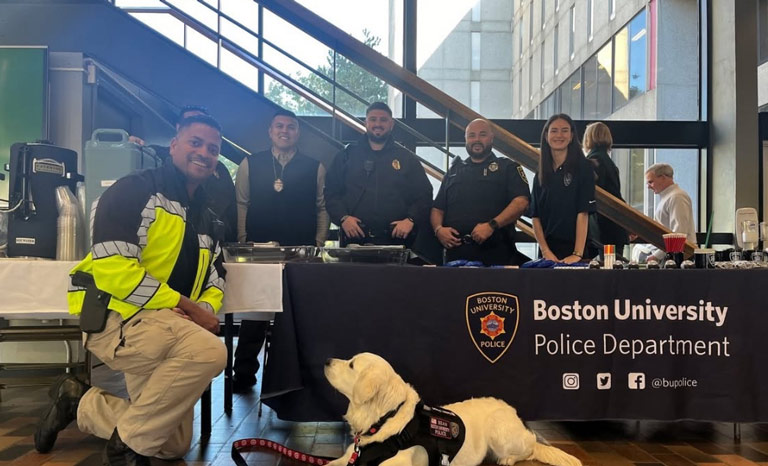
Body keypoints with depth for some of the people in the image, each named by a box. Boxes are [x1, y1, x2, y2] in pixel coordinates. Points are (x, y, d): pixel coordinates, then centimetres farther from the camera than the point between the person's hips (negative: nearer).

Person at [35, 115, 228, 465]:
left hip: (162, 330, 9)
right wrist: (188, 305, -19)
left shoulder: (207, 218, 15)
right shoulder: (135, 191, -10)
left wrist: (207, 310, -9)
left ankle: (79, 403, 27)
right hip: (115, 316, -8)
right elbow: (113, 268, -21)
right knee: (209, 351, -34)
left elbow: (215, 279, 15)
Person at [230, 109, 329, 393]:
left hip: (302, 252, 0)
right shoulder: (250, 164, 5)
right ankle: (244, 373, 15)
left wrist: (318, 244, -2)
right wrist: (243, 243, -3)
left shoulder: (314, 168, 5)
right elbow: (241, 205, 4)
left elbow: (322, 208, 5)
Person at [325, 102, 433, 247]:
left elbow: (424, 195, 7)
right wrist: (343, 217, -7)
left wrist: (411, 220, -8)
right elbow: (331, 192, 9)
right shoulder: (346, 156, 12)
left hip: (396, 238, 0)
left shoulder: (407, 159, 11)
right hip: (354, 238, 0)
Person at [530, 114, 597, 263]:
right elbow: (535, 216, 3)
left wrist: (577, 254, -19)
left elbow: (583, 213, -12)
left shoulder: (583, 167, -3)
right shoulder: (540, 175, 9)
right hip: (547, 251, 4)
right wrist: (546, 251, -10)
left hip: (575, 249, -4)